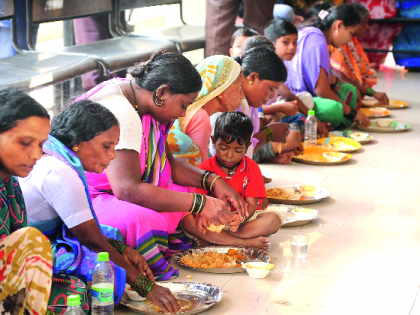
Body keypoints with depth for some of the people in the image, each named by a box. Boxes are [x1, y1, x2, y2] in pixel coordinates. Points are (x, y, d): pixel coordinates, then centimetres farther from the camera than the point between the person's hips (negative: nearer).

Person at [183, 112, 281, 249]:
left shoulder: (252, 168, 1)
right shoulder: (205, 168, -1)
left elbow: (251, 204, -8)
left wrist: (240, 218, -32)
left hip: (242, 218, 1)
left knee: (273, 220, -27)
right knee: (188, 220, -31)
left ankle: (213, 240, -32)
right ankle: (245, 242, -36)